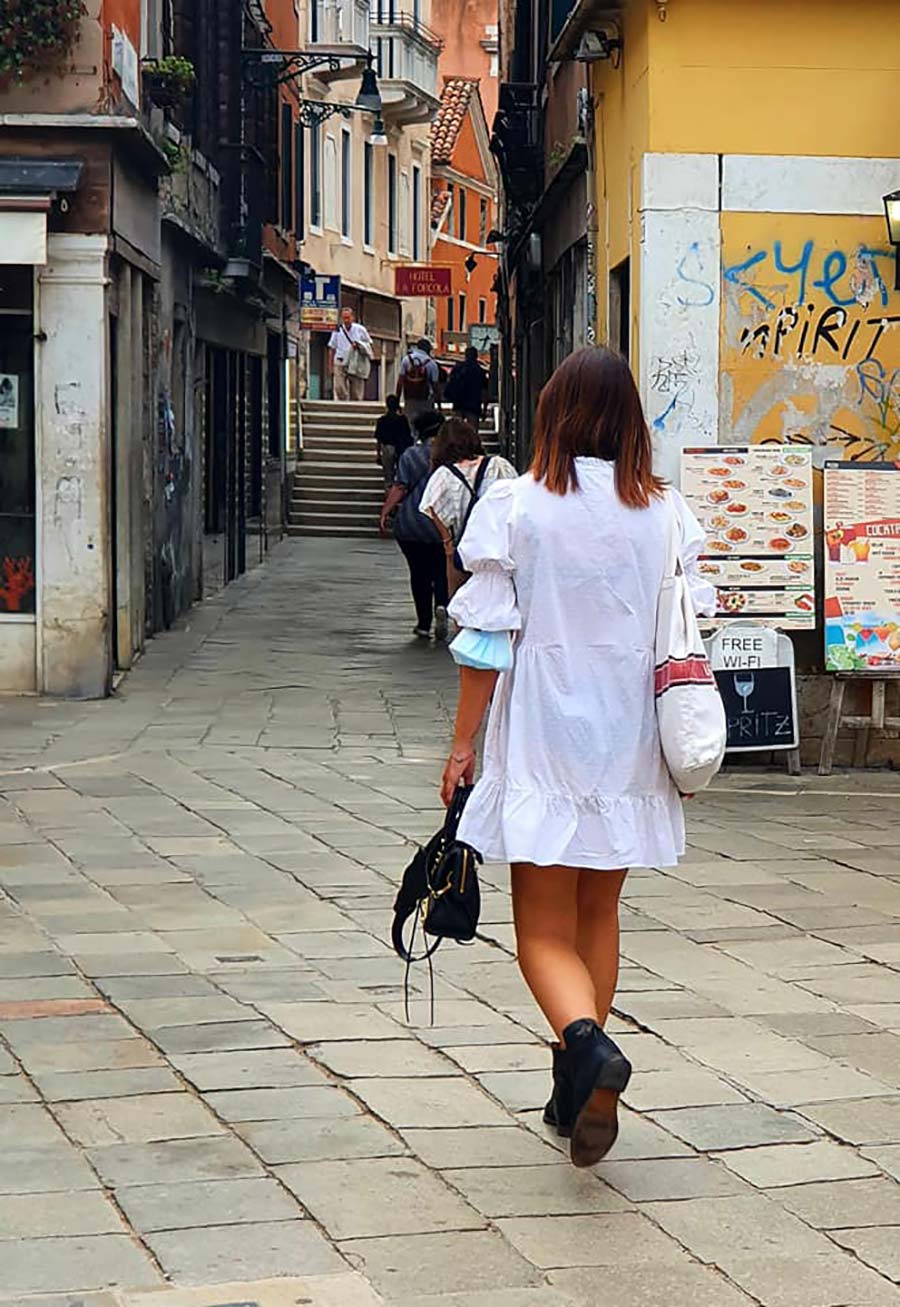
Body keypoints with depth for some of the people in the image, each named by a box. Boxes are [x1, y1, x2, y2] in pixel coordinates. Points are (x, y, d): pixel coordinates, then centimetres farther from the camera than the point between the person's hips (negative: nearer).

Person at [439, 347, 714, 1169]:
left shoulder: (516, 505, -7)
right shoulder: (666, 511, 1)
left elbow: (488, 636, -8)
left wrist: (464, 742, 0)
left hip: (543, 743, -3)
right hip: (632, 743, 3)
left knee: (544, 928, 2)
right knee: (598, 913, 19)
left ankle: (584, 1041, -27)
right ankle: (581, 1090, 23)